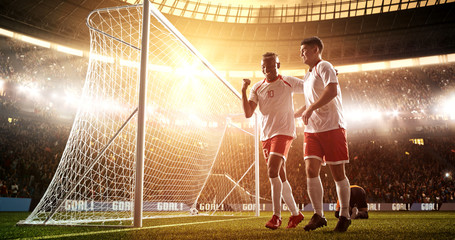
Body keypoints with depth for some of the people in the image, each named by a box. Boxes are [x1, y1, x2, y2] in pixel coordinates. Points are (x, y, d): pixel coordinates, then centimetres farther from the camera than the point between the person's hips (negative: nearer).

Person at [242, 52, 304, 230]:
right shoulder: (257, 87, 9)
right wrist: (243, 91, -9)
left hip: (283, 132, -5)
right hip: (266, 135, 5)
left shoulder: (288, 82, 0)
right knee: (280, 177, 10)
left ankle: (277, 215, -11)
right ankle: (296, 213, 23)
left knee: (273, 170, -21)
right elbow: (248, 114, 1)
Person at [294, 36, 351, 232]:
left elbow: (332, 91, -21)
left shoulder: (324, 67, -3)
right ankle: (318, 216, 3)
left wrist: (310, 108, -24)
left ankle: (344, 216, 13)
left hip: (332, 127, -7)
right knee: (311, 170, -5)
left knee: (337, 173, -1)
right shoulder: (307, 76, 23)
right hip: (312, 130, 7)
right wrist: (292, 115, 33)